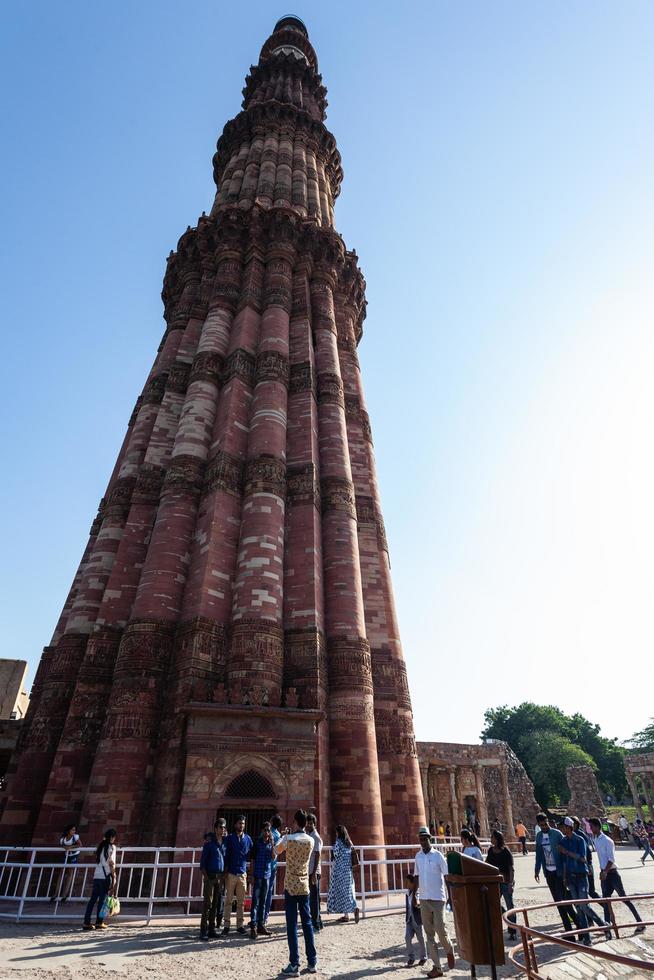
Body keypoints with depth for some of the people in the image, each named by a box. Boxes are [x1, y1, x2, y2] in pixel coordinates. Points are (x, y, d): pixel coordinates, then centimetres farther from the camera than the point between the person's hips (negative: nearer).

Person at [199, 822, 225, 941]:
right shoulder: (209, 843, -6)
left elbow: (225, 860, 14)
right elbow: (203, 862, -7)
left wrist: (224, 875, 6)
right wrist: (206, 877, -12)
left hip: (220, 877, 6)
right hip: (210, 877, -5)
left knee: (215, 904, 10)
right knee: (207, 904, -5)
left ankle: (212, 929, 18)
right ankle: (203, 931, 1)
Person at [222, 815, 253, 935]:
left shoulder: (248, 838, 6)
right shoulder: (229, 838, -1)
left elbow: (251, 855, 12)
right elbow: (225, 855, -2)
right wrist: (225, 871, -6)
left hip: (243, 874, 2)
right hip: (231, 874, -2)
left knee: (241, 902, 8)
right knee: (228, 901, 2)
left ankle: (240, 925, 18)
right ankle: (227, 925, 12)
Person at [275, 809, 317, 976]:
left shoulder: (289, 838, -12)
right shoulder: (310, 841, -1)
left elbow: (277, 851, 7)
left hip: (291, 886, -4)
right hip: (304, 886, 4)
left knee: (292, 925, 1)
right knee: (307, 922, 12)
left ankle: (294, 965, 2)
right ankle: (312, 962, 17)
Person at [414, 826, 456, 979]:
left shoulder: (438, 855, -9)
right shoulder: (418, 856, 5)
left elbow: (447, 875, -7)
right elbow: (416, 877, 12)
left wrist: (450, 895, -11)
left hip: (438, 898, -4)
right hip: (424, 899, 4)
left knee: (440, 929, -4)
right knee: (429, 933, 6)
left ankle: (449, 951, 27)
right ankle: (436, 966, 16)